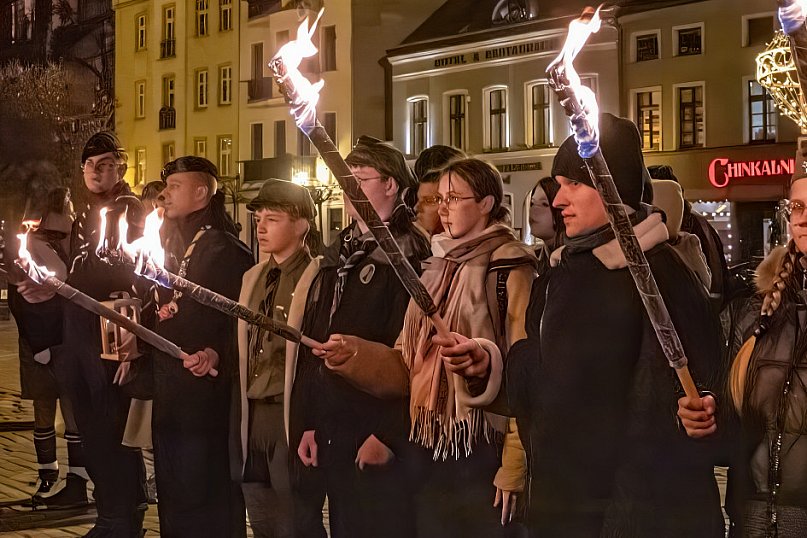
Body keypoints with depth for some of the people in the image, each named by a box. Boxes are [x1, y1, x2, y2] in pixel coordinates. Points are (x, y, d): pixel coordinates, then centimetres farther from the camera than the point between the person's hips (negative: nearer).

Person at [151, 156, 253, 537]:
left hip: (205, 396, -9)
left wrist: (218, 355, -29)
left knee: (205, 503, -3)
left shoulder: (226, 251, -10)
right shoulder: (171, 247, 15)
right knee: (172, 495, 15)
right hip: (168, 396, 9)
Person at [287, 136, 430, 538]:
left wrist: (387, 435, -17)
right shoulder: (334, 260, 16)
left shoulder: (408, 259, -9)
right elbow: (309, 348, 14)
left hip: (376, 438, -7)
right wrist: (306, 425, 8)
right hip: (328, 436, 7)